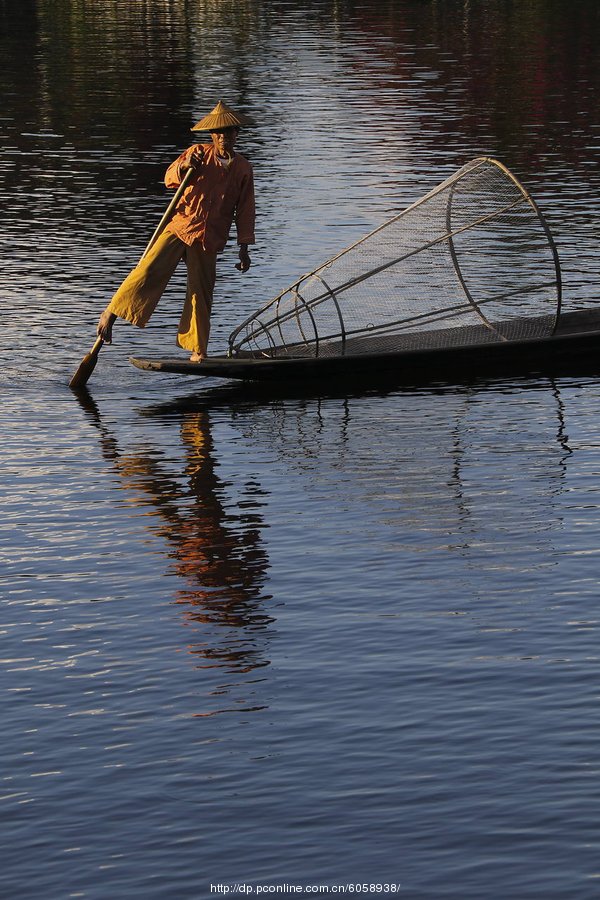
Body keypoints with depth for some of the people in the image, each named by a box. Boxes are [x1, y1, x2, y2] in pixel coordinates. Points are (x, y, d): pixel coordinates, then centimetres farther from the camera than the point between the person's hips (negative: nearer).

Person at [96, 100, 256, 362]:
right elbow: (170, 178, -3)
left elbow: (245, 211, 13)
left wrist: (244, 249, 10)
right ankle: (110, 313, -7)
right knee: (149, 271, -17)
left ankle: (197, 350, 11)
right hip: (179, 225, -1)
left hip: (209, 238, 2)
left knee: (201, 294, 2)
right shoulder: (199, 153, 6)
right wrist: (184, 166, -25)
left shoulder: (243, 169, 10)